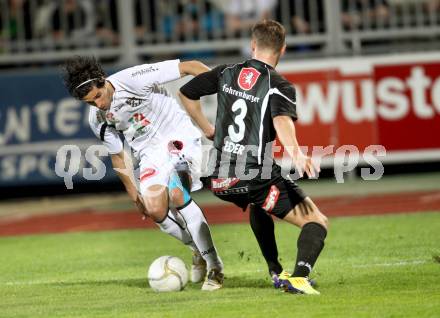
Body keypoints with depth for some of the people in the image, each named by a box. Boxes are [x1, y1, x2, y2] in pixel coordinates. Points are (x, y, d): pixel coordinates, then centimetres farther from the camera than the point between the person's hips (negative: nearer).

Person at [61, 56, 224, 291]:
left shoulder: (133, 79, -22)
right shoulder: (98, 120, -3)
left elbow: (190, 67, -19)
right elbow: (117, 155, 13)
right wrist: (133, 193, 12)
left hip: (179, 137, -5)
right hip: (149, 152, 5)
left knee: (177, 195, -27)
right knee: (155, 211, -16)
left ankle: (214, 266, -17)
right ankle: (199, 249, 13)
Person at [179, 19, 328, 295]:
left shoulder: (227, 74, 12)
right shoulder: (280, 86, -4)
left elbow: (186, 92, 22)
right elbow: (282, 121, -25)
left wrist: (207, 128, 31)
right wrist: (296, 154, -41)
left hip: (220, 180, 6)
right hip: (256, 176, -6)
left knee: (258, 205, 39)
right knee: (317, 222, -4)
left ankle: (276, 273, 36)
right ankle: (299, 277, -29)